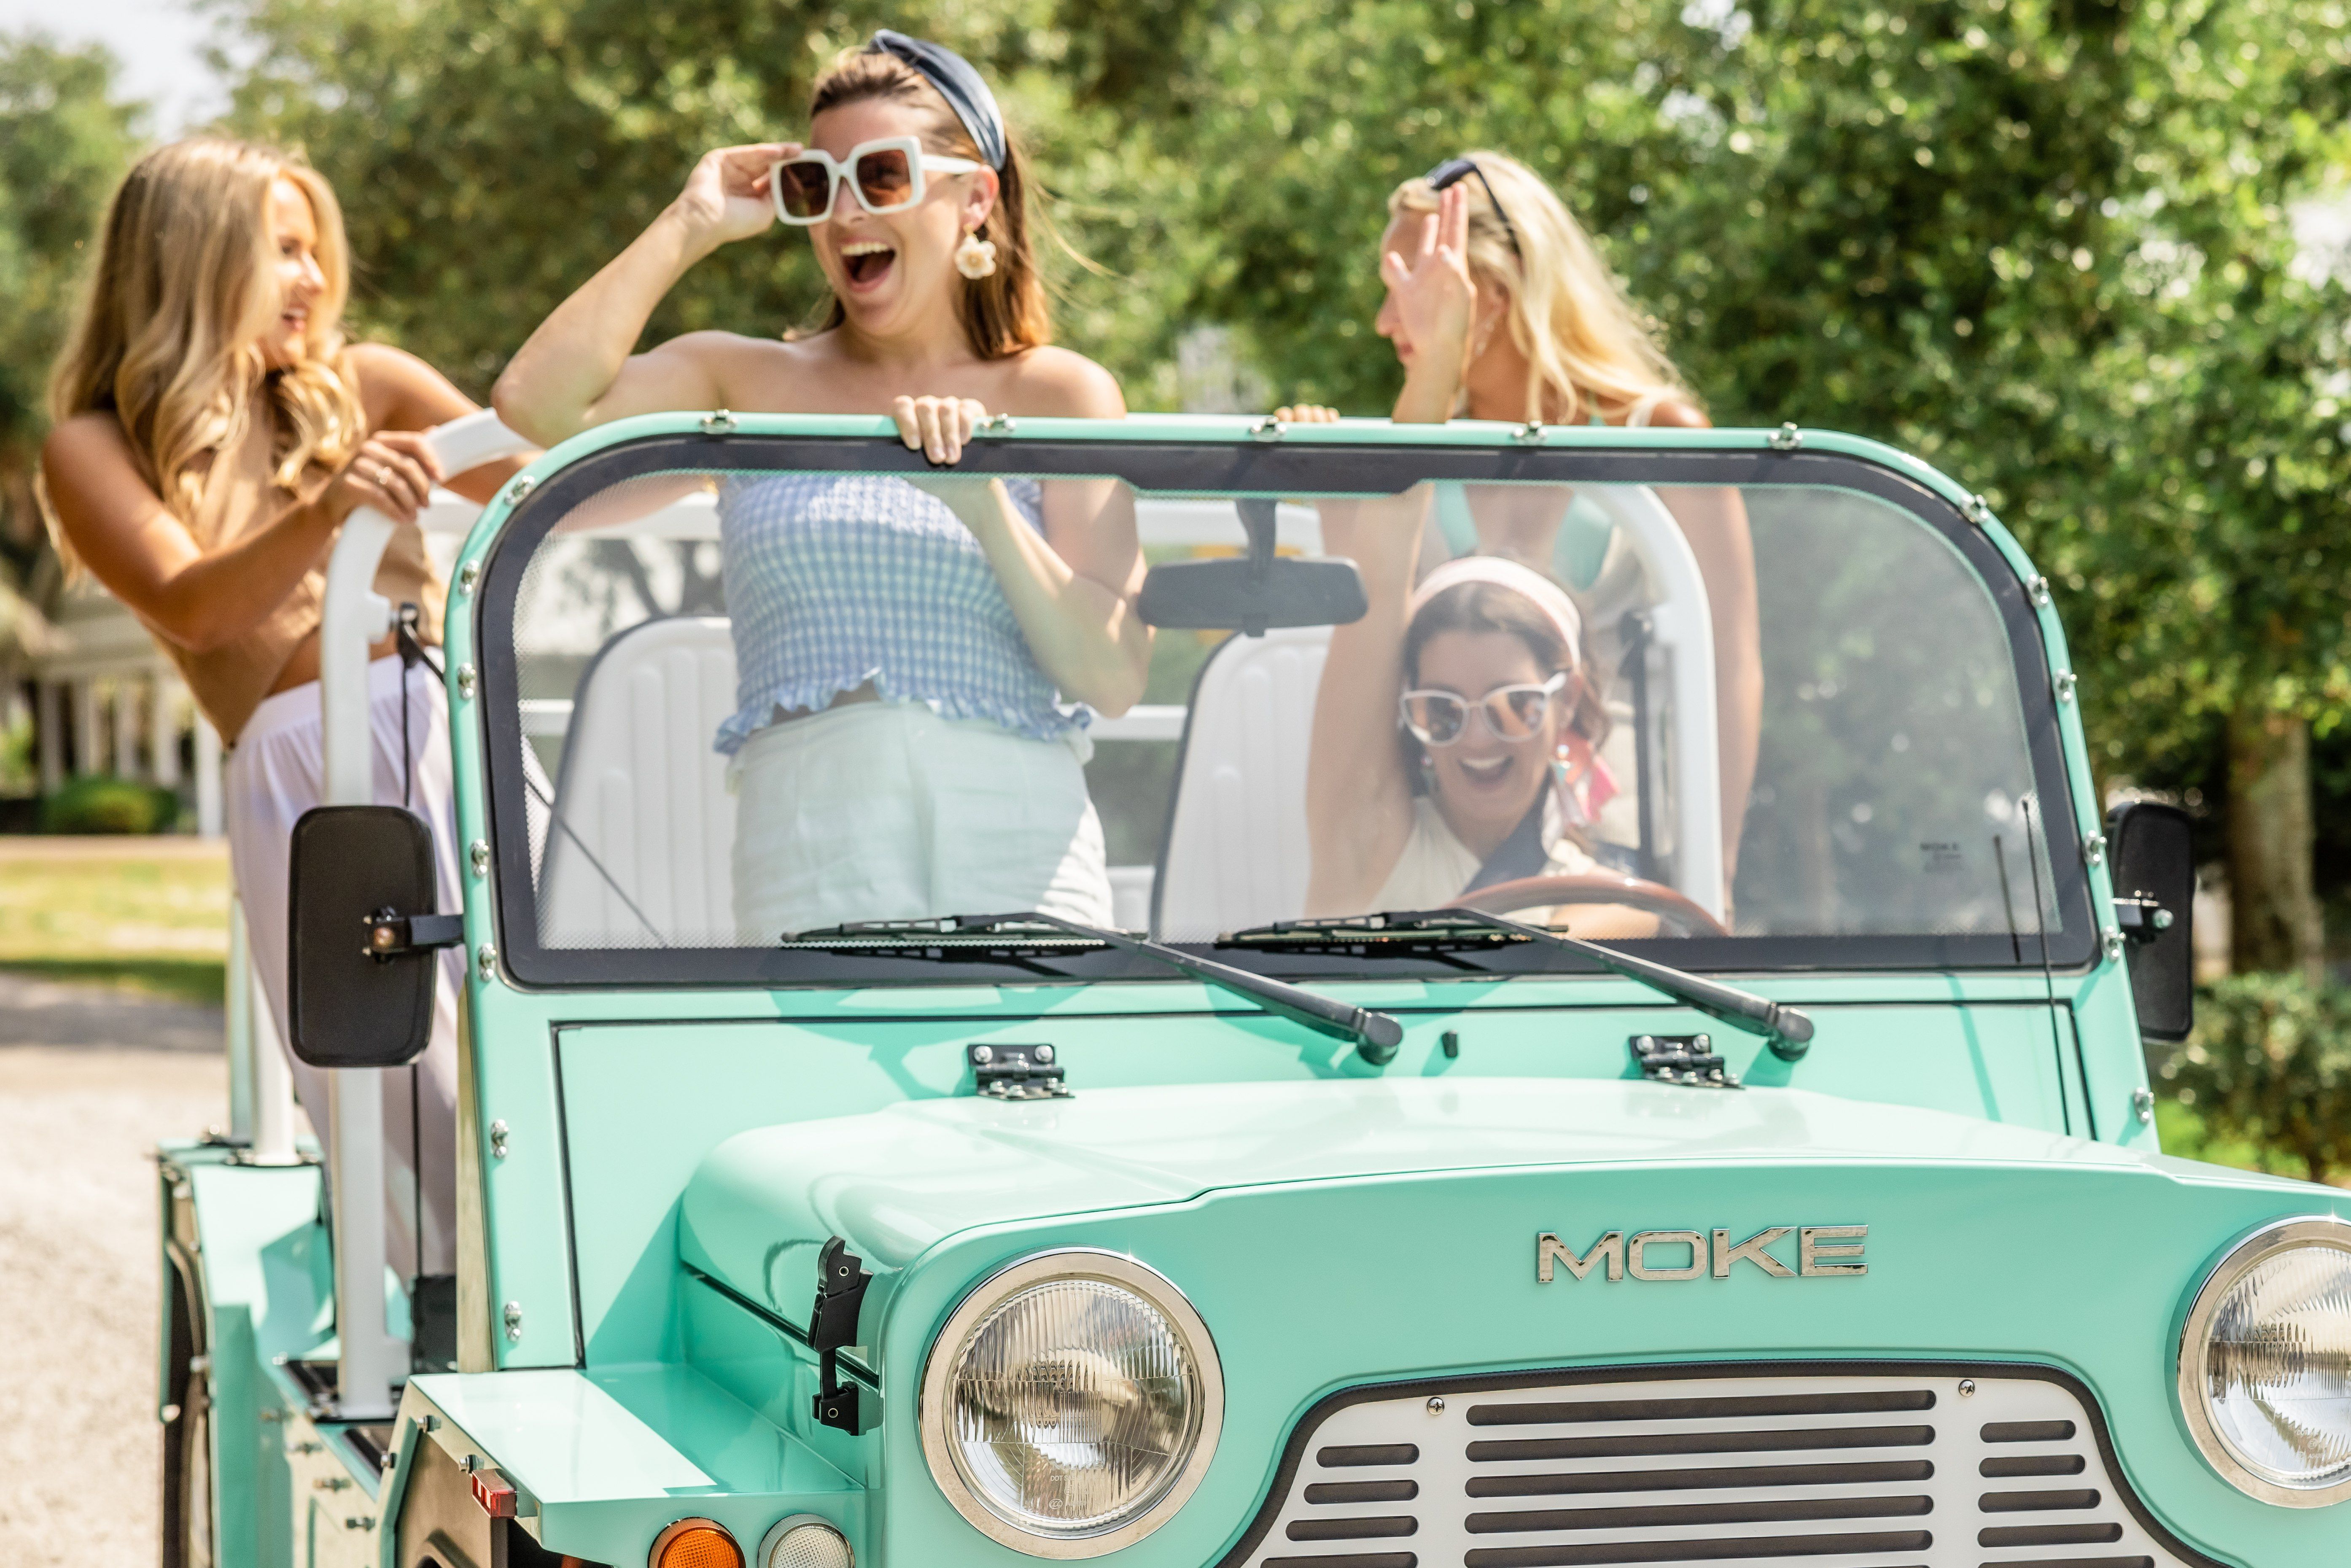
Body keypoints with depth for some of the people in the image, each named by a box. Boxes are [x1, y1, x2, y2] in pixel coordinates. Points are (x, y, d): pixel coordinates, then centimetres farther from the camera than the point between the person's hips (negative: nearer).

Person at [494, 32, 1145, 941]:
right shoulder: (751, 383, 15)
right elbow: (538, 402, -4)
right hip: (808, 846, 0)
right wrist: (689, 228, 6)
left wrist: (984, 505, -10)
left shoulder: (1061, 397, 12)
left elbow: (1114, 678, 3)